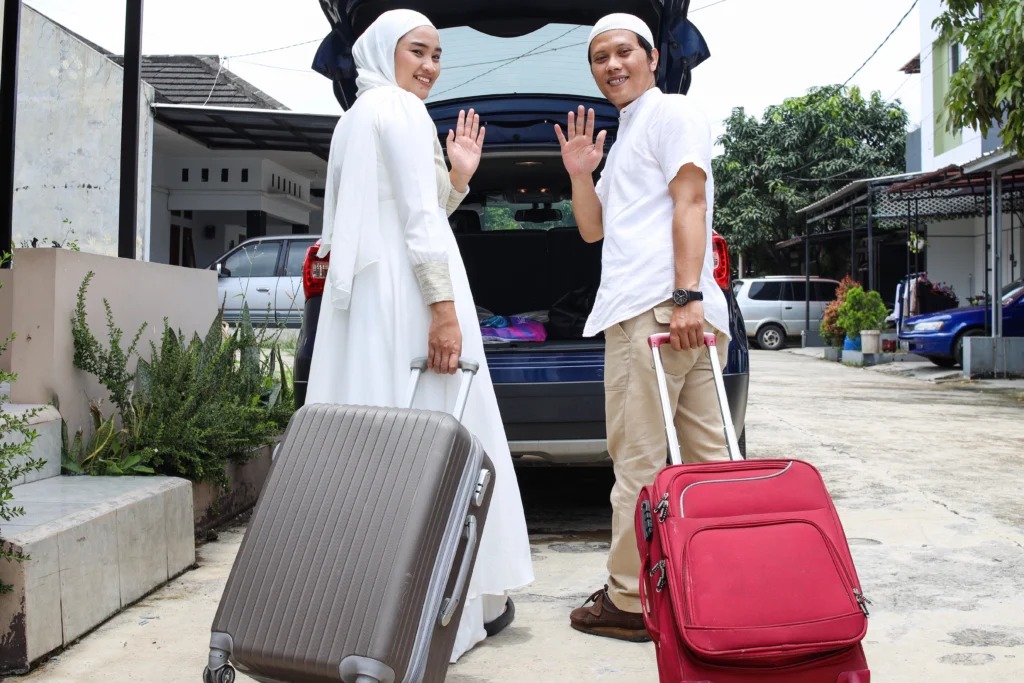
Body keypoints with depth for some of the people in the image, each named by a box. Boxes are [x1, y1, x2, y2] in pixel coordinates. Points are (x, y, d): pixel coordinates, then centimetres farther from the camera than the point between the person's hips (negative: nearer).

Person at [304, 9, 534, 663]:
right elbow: (419, 219, -16)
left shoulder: (357, 117, 25)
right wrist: (444, 307, -19)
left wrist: (458, 176, 16)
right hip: (407, 293, -9)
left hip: (361, 295, 9)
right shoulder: (402, 109, -5)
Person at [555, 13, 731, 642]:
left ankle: (630, 602, -1)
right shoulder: (623, 139, 31)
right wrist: (580, 173, 12)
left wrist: (687, 296, -21)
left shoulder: (671, 113, 2)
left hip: (657, 306, -10)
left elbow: (689, 202, -11)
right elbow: (593, 229, 28)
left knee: (638, 460, -8)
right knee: (707, 457, 9)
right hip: (640, 309, 10)